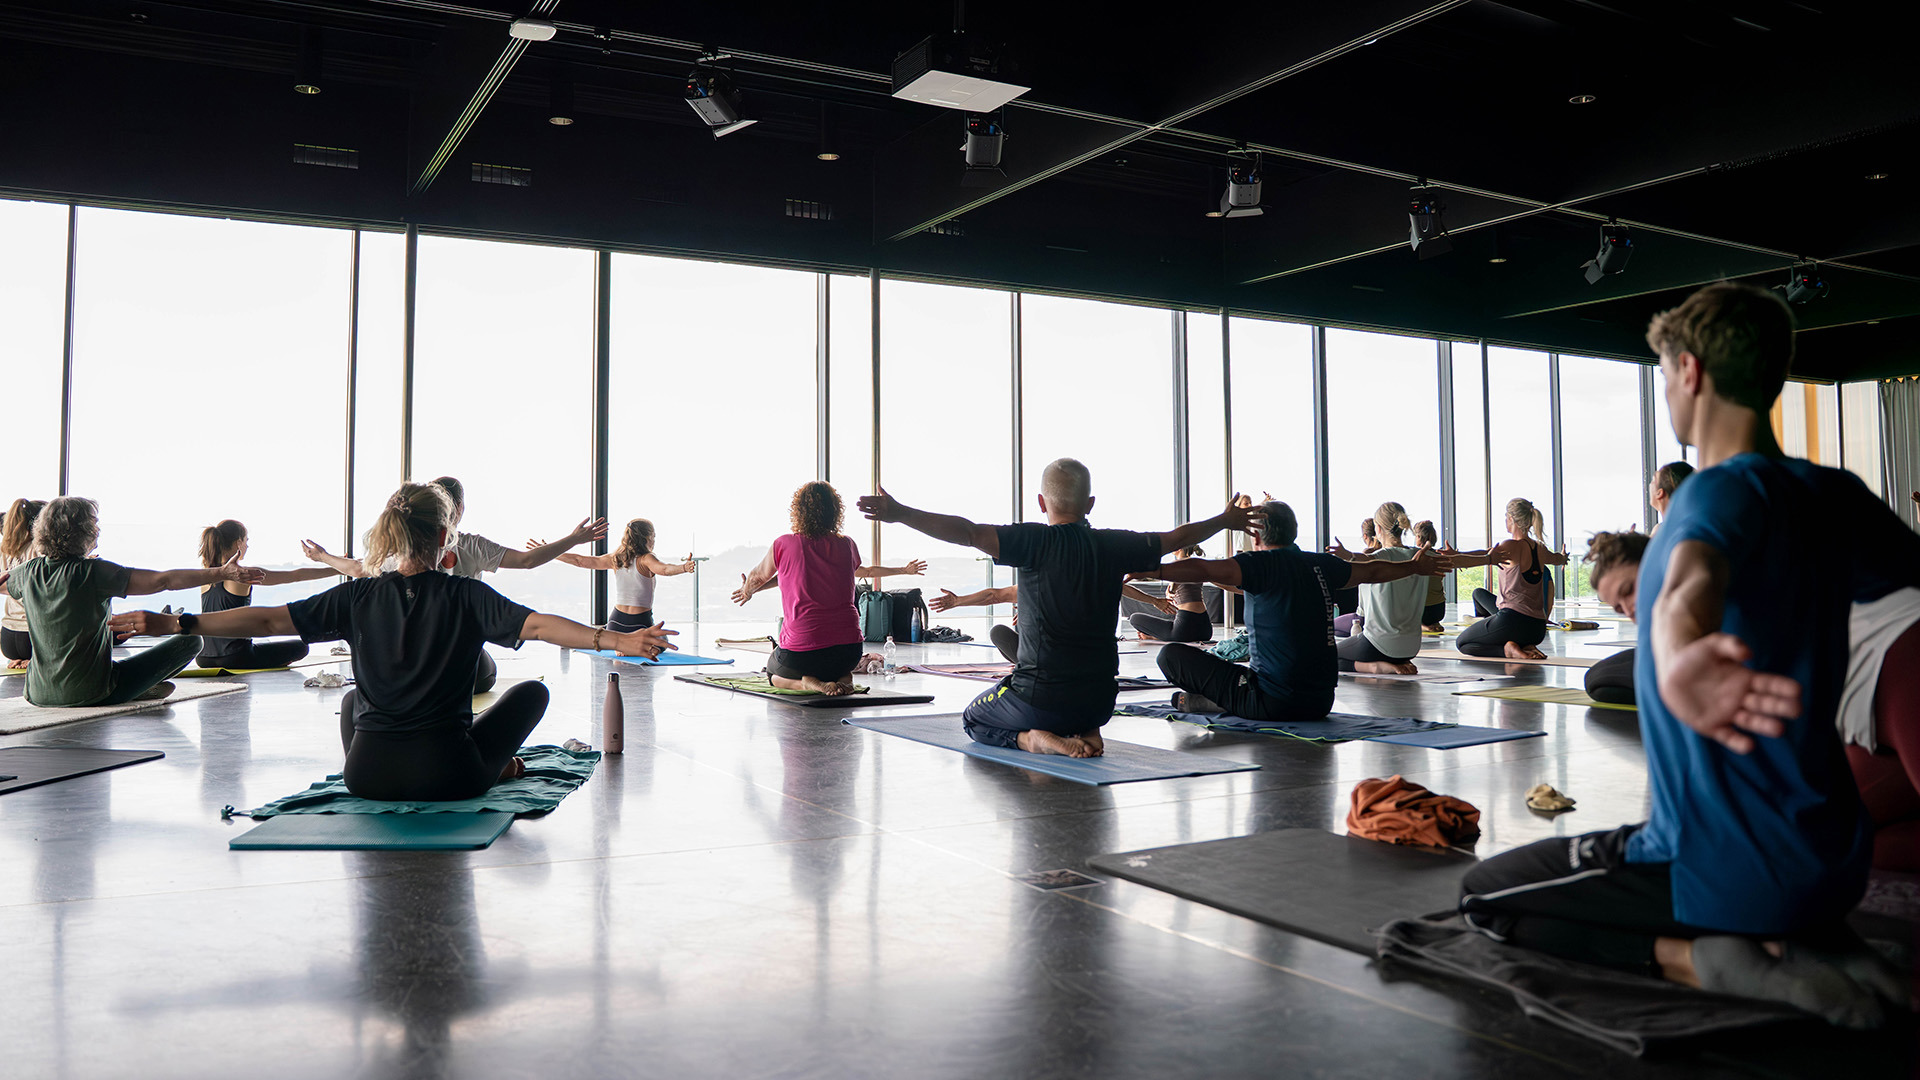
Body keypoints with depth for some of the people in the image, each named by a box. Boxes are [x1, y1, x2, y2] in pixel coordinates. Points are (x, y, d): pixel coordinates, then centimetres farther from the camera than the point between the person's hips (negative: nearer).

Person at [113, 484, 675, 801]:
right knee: (532, 691, 19)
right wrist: (616, 640, -28)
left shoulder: (359, 596, -1)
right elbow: (538, 624, -21)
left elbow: (270, 619, -3)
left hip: (368, 772, 3)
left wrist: (175, 622, 3)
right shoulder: (466, 596, -8)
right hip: (447, 775, -3)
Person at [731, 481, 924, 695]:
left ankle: (811, 683, -3)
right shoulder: (848, 546, 2)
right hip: (849, 650, 3)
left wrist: (748, 591, 42)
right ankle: (843, 679, 2)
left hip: (800, 650, -3)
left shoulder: (782, 545, -3)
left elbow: (757, 577, 19)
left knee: (774, 674, 31)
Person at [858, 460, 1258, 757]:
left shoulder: (1036, 541, -13)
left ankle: (1036, 739, -5)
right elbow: (1176, 538, 15)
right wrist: (1225, 520, 32)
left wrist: (901, 514, -22)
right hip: (1100, 702, 4)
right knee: (1077, 716, 40)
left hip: (1041, 696, -4)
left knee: (973, 719, 24)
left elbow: (969, 533, -23)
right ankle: (1085, 734, 5)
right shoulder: (1114, 546, 0)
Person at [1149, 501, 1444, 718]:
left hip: (1274, 704, -7)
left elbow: (1204, 570, -26)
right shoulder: (1321, 565, 9)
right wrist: (1415, 566, 44)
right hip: (1321, 704, 7)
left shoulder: (1261, 564, -10)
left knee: (1172, 655, -5)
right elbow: (1373, 571, 26)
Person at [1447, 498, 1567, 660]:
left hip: (1513, 620, -7)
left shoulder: (1511, 546, -10)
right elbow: (1557, 559, 36)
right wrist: (1563, 558, 58)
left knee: (1462, 643, 13)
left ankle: (1508, 649, -10)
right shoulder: (1540, 549, 12)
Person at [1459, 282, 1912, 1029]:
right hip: (1835, 862, 8)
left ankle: (1703, 960, -8)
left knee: (1484, 895, 10)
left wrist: (1679, 659, -66)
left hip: (1729, 872, -8)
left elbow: (1694, 581, -45)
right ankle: (1815, 942, 10)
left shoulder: (1724, 492, -20)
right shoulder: (1835, 497, 4)